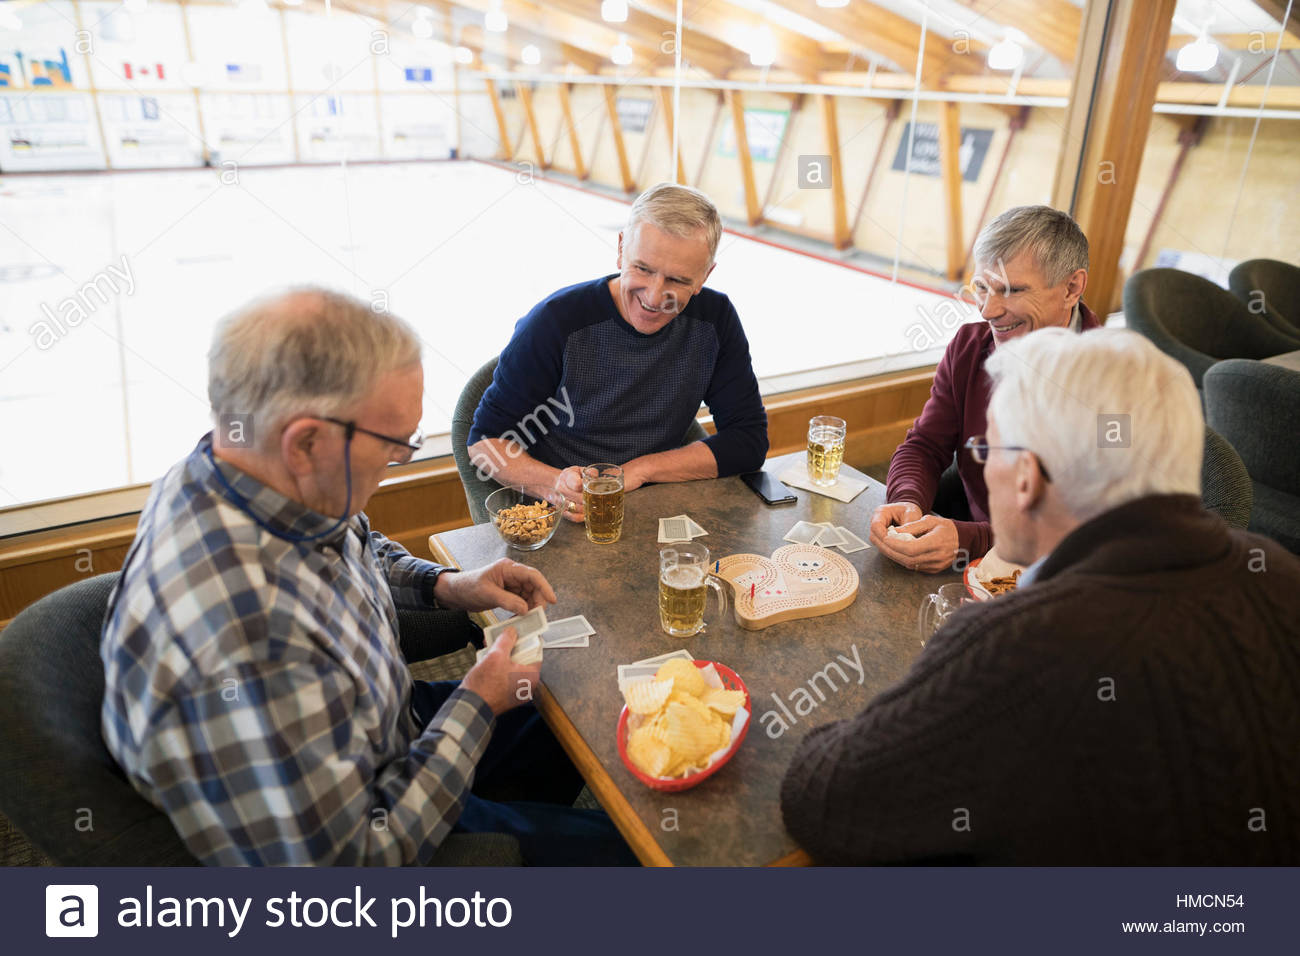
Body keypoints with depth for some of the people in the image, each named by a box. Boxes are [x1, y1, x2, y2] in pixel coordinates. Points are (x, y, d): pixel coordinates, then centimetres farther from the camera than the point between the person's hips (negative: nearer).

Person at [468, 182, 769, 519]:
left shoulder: (715, 319, -4)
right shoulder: (557, 321, -13)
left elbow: (749, 440, -3)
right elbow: (487, 439, -6)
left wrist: (638, 470, -13)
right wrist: (555, 485, -26)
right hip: (557, 523, -2)